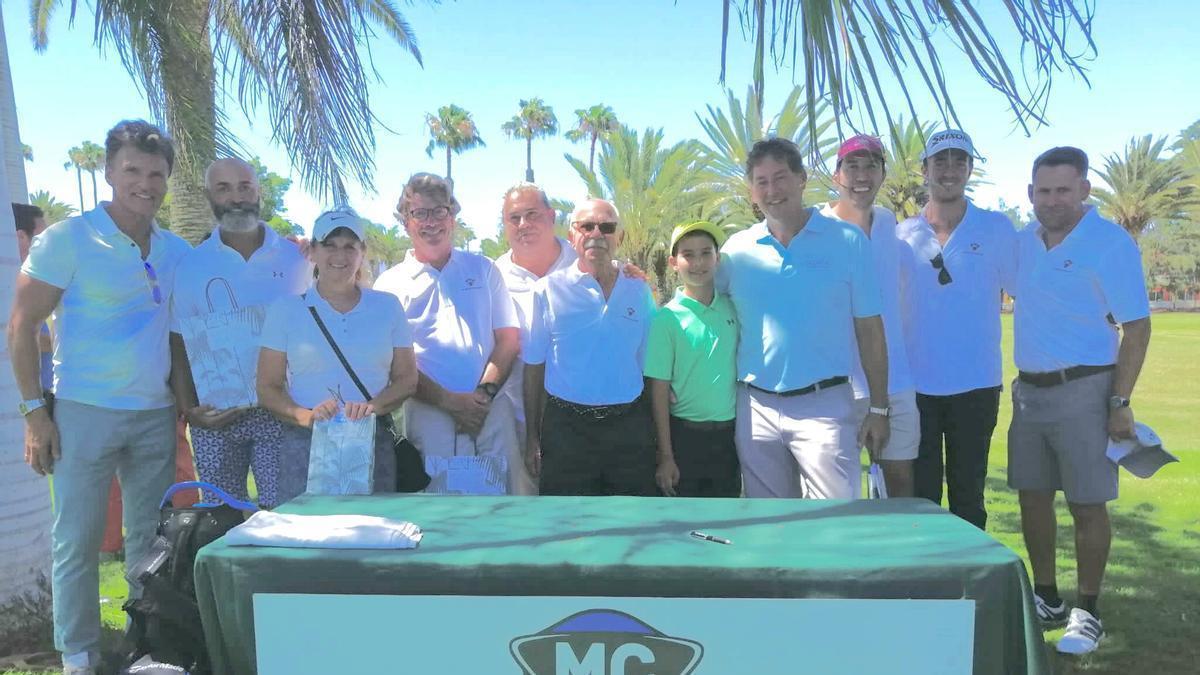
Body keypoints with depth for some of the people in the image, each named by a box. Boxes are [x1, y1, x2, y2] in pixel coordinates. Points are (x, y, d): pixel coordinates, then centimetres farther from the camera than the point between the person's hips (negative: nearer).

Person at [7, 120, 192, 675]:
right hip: (85, 413, -4)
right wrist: (34, 411, -10)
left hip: (156, 415, 4)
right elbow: (21, 326, -5)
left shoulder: (176, 251, 7)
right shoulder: (67, 240, -6)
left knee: (152, 539, 12)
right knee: (77, 541, 4)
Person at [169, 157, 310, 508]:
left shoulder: (295, 258, 3)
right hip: (215, 414, 1)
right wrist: (188, 409, -6)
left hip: (280, 410, -1)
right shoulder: (192, 265, 4)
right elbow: (180, 347, 6)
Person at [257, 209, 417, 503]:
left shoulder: (387, 307, 11)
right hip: (304, 444, -1)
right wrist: (305, 416, -14)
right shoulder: (286, 310, 8)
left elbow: (407, 379, 9)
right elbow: (268, 388, 5)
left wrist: (373, 406, -11)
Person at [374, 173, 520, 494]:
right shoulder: (391, 284, 9)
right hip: (429, 414, -1)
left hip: (492, 410, 2)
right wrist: (449, 401, -9)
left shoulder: (483, 269, 14)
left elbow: (509, 339, 9)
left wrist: (484, 393, -6)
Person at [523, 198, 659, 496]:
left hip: (629, 429, 2)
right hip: (566, 427, -2)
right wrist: (532, 438, 2)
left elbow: (650, 364, 10)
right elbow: (534, 369, 2)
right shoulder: (548, 290, -2)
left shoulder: (639, 291, 5)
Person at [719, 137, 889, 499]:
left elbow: (869, 330, 1)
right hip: (756, 408, 3)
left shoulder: (848, 241, 0)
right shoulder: (736, 250, 5)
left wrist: (878, 408, 0)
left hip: (824, 404, -2)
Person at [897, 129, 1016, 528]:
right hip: (916, 386, 1)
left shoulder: (996, 229, 1)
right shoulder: (900, 235, 4)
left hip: (975, 386, 0)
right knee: (920, 497, 9)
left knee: (969, 495, 11)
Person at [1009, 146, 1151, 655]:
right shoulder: (1022, 242, 6)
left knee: (1087, 504, 2)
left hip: (1083, 391, -6)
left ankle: (1087, 612, 16)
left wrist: (1120, 402, -15)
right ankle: (1046, 599, 26)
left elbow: (1137, 328, -11)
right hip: (1028, 389, 6)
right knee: (1033, 497, 11)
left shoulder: (1111, 243, -10)